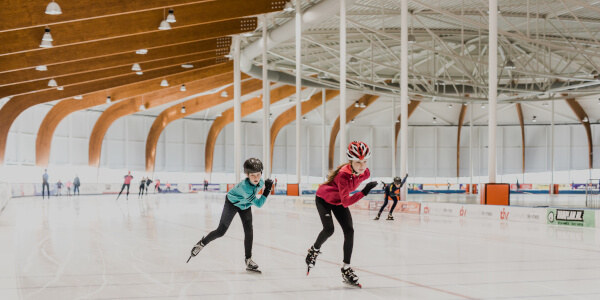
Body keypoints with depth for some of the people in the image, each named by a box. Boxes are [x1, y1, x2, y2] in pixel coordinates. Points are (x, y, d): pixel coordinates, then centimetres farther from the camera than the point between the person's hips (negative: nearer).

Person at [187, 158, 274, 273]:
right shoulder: (245, 186, -42)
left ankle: (248, 260, 0)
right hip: (232, 203, -6)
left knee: (249, 231, -7)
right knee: (221, 231, -2)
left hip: (245, 205, 6)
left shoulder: (260, 181, -20)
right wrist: (267, 189, -41)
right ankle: (202, 243, 25)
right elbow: (258, 204, -41)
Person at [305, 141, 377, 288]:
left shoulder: (365, 173, -19)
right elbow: (346, 203, -46)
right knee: (329, 229, -19)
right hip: (323, 199, -6)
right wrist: (363, 192, -56)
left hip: (339, 201, 6)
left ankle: (346, 269, 1)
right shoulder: (343, 175, -40)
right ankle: (314, 250, 14)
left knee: (349, 231, -7)